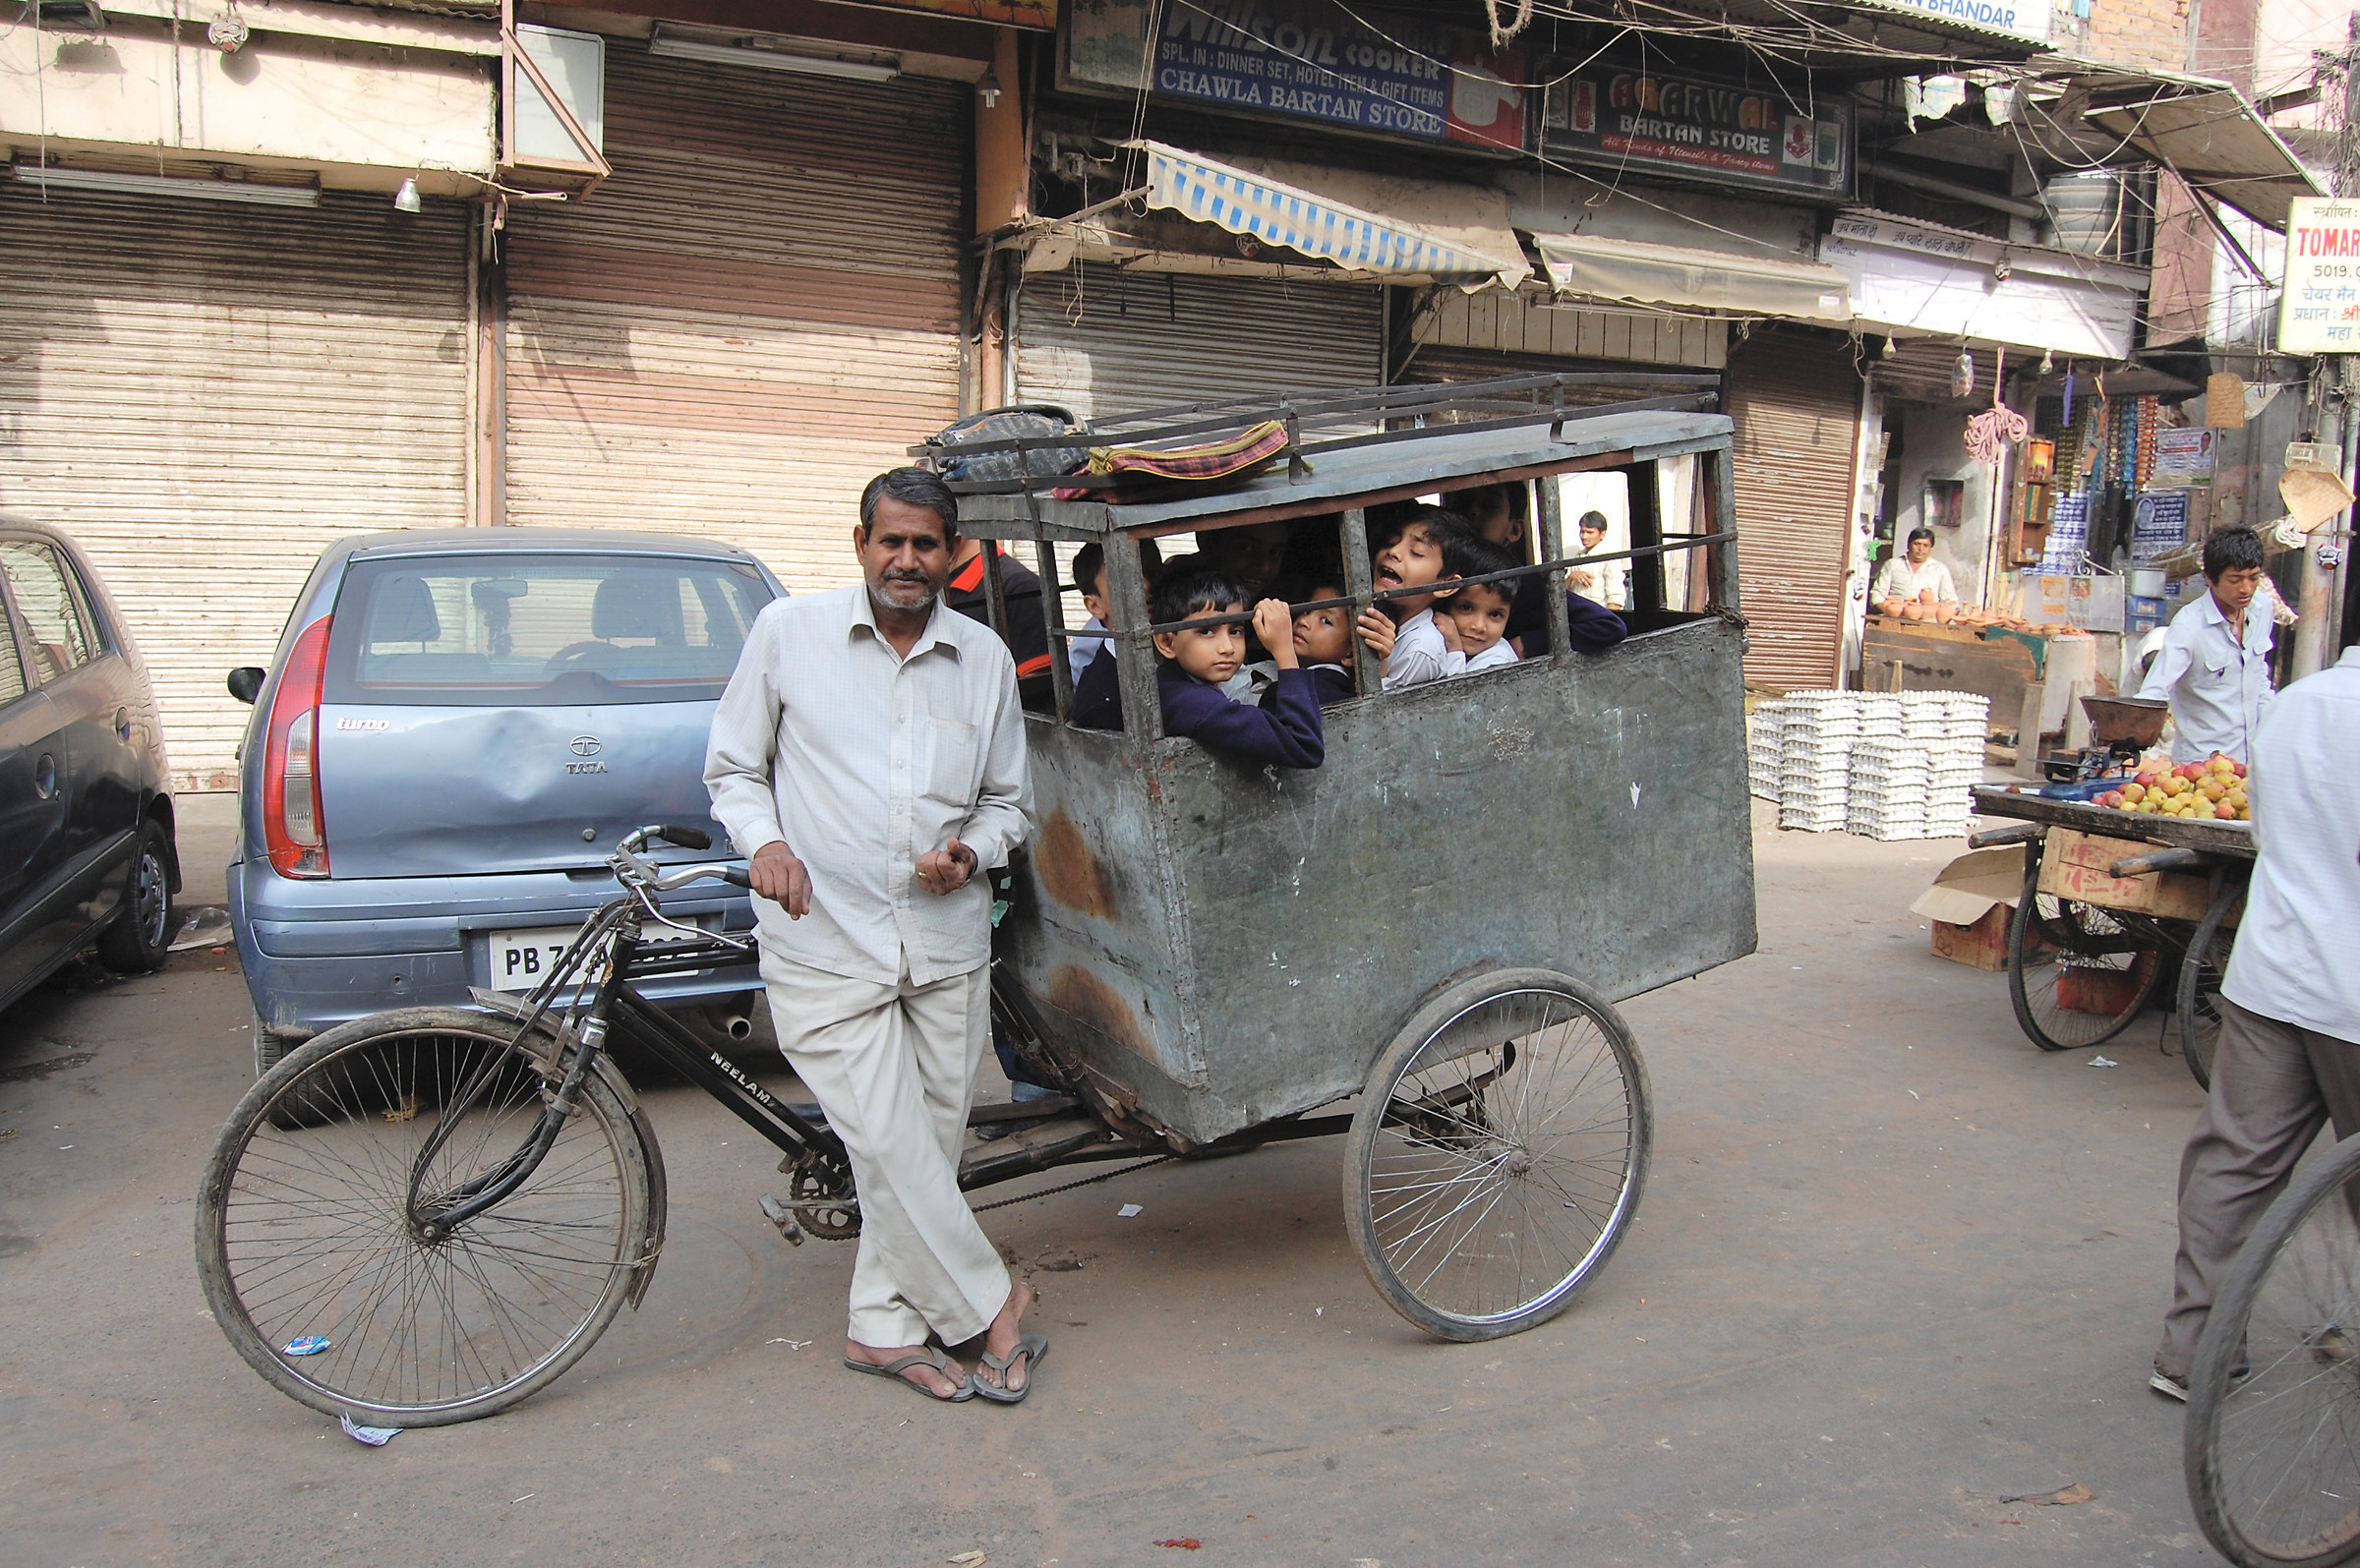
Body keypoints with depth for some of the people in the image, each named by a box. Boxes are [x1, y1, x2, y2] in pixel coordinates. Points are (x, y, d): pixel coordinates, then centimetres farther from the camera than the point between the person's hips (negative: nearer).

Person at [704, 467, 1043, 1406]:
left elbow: (1011, 800, 16)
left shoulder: (984, 659, 7)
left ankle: (883, 1324, 27)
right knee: (890, 1146, -7)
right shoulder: (788, 631, 1)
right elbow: (732, 768, 8)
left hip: (947, 946, 3)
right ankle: (990, 1305, 14)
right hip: (826, 941, -3)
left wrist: (973, 850, -5)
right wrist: (765, 842, -12)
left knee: (929, 1143, 10)